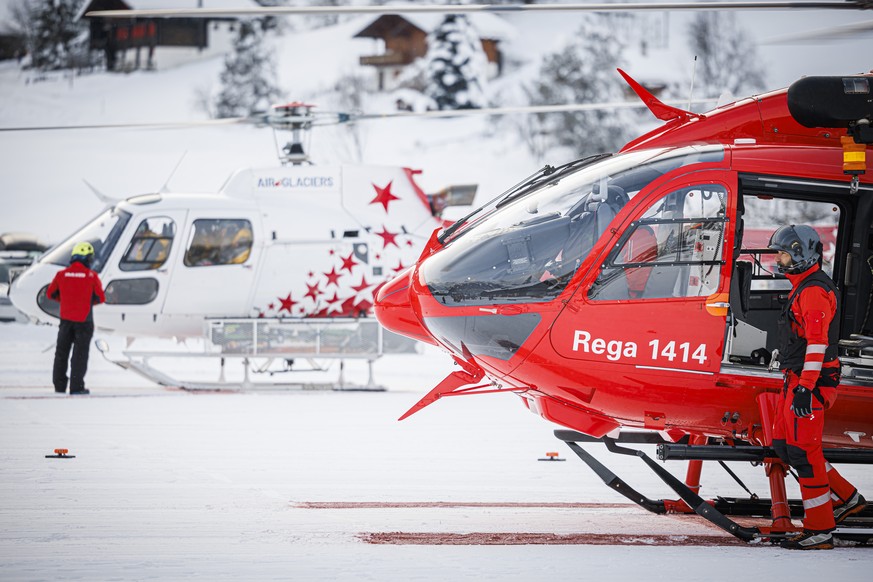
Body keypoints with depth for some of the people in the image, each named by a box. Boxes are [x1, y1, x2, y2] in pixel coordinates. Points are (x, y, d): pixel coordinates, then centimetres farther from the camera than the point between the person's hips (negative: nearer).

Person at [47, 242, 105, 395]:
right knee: (80, 354, 4)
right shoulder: (92, 276, -10)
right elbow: (100, 298, -3)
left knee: (61, 352, 14)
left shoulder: (61, 275, -2)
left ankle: (59, 385, 15)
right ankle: (76, 386, -1)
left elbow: (51, 293, 8)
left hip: (66, 318, 3)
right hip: (84, 319, -3)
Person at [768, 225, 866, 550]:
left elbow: (817, 342, -24)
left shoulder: (814, 291, -16)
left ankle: (819, 530, -4)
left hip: (810, 384, -11)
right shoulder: (802, 288, 18)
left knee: (804, 451, -8)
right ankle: (846, 499, 19)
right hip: (796, 381, 11)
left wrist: (806, 386, -29)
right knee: (784, 445, 13)